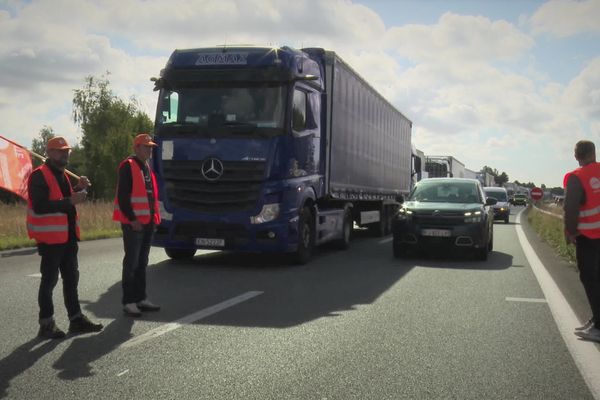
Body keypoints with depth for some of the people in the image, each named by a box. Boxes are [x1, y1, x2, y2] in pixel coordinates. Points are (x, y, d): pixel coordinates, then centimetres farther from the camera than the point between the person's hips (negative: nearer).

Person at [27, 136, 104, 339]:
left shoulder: (61, 174, 17)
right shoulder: (39, 176, -12)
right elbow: (39, 206, -23)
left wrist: (78, 189, 5)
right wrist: (70, 201, -25)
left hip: (68, 236, 9)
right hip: (50, 237, -9)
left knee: (71, 278, 13)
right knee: (49, 280, -2)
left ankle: (76, 319, 21)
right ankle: (46, 324, 7)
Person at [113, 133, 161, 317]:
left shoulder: (147, 168, 18)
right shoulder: (128, 167, -9)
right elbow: (122, 196, -16)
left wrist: (155, 217, 14)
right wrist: (132, 219, -20)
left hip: (148, 223, 8)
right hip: (133, 223, -8)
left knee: (142, 262, 12)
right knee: (131, 262, -5)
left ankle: (141, 298, 19)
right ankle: (128, 301, 1)